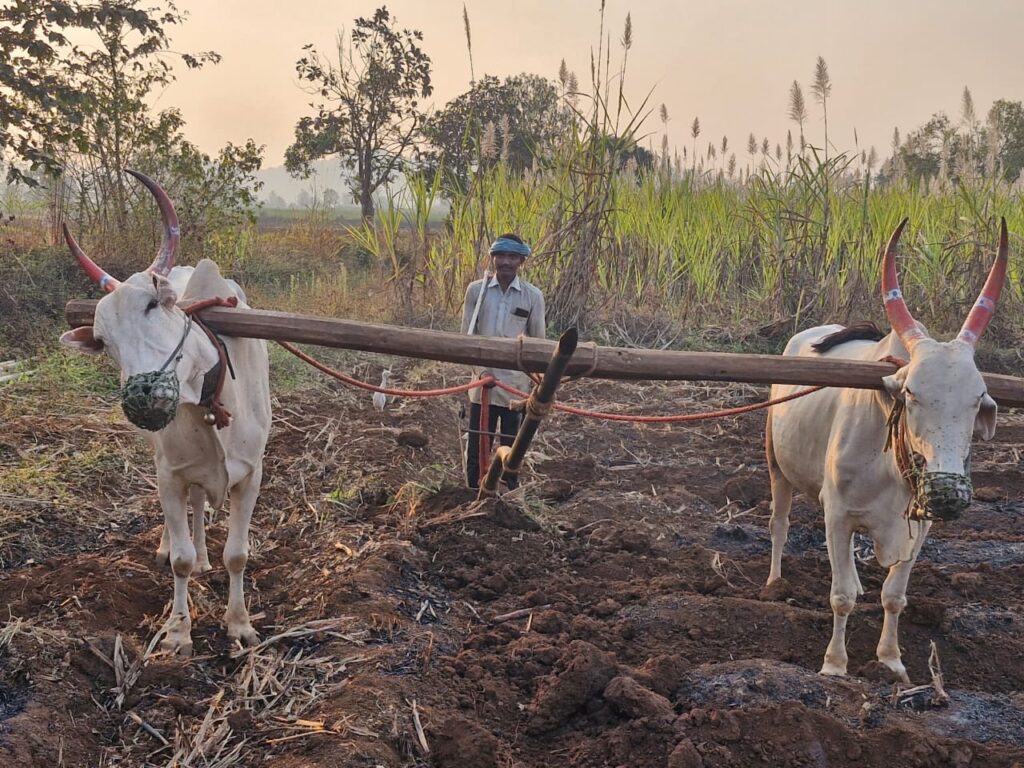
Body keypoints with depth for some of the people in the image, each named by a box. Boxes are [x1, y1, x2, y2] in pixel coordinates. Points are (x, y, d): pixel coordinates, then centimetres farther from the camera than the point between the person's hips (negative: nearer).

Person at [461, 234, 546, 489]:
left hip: (517, 386, -1)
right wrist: (480, 369, -8)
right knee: (476, 448, 6)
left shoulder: (533, 295, -2)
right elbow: (467, 334, 4)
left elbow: (537, 342, 5)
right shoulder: (476, 290, 0)